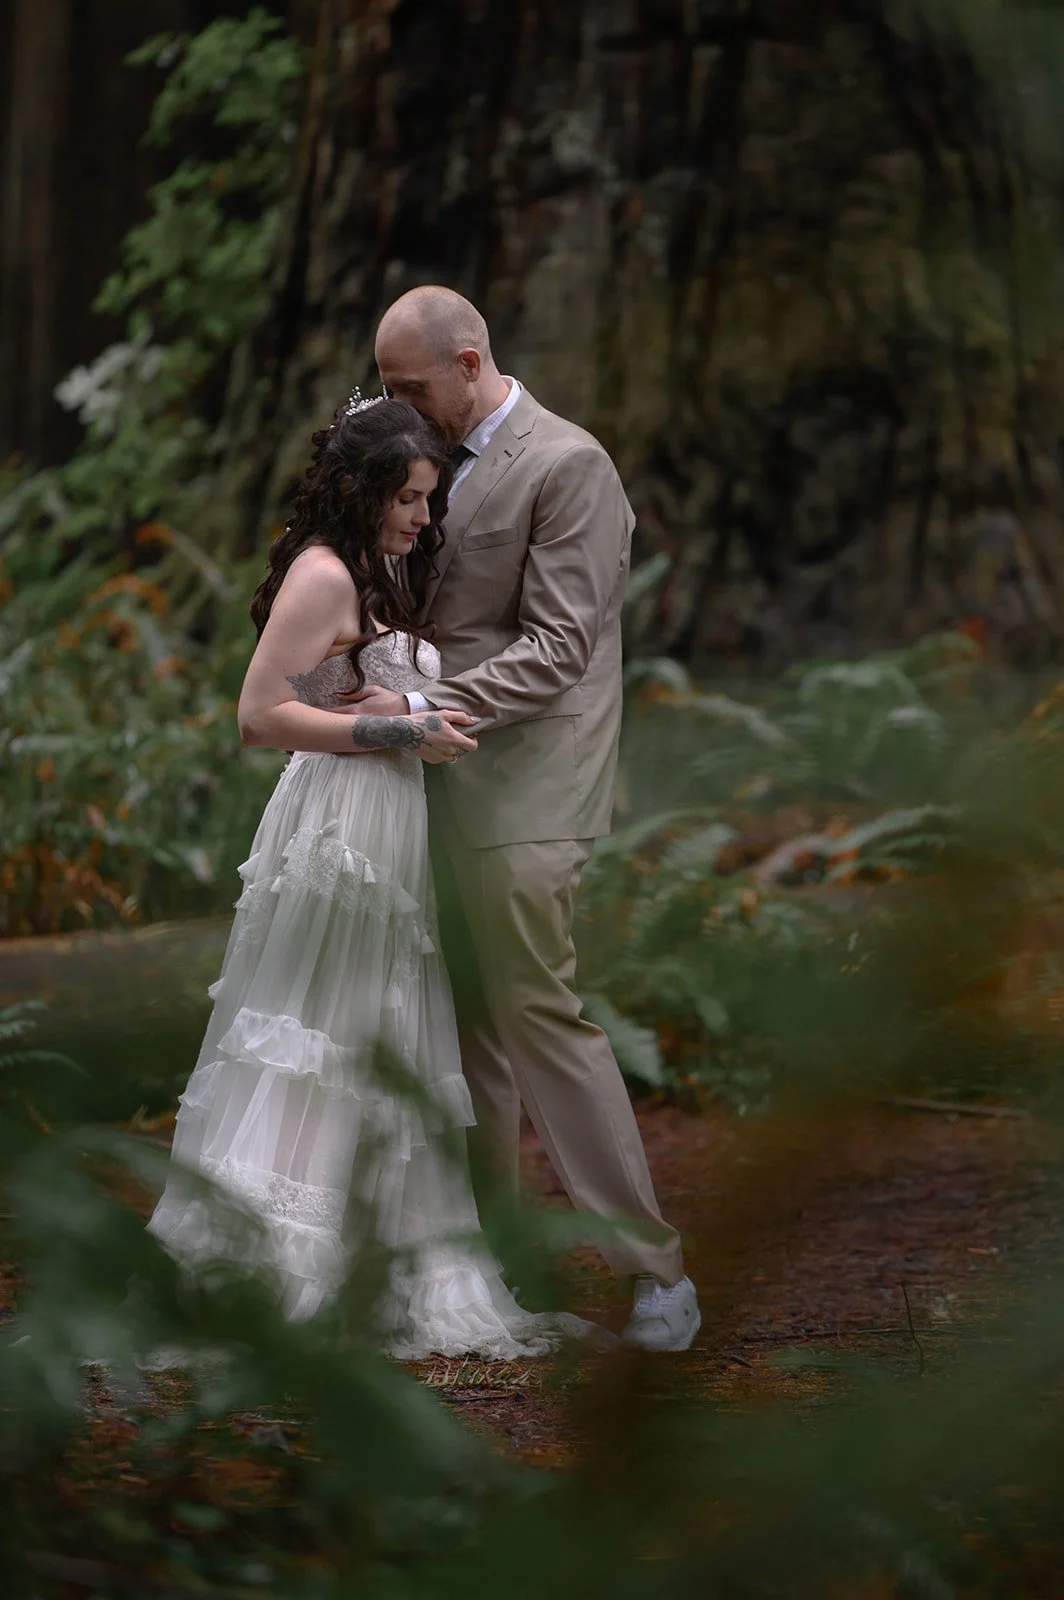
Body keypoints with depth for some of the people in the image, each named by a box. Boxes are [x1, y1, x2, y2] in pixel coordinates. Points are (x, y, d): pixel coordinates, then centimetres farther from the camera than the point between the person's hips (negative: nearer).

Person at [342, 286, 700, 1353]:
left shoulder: (566, 466, -12)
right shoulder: (450, 462, 13)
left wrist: (421, 708, -22)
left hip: (522, 792, -8)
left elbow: (558, 647, -17)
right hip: (450, 785, 8)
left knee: (539, 1014, -9)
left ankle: (655, 1269, -4)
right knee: (471, 1018, 11)